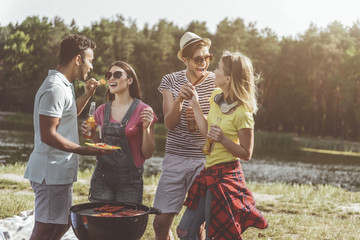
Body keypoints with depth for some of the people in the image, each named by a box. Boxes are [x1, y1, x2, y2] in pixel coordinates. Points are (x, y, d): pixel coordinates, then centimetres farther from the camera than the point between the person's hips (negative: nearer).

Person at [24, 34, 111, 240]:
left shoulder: (64, 85, 14)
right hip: (52, 173, -10)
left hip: (60, 171, 10)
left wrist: (87, 94, 18)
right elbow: (48, 135, -23)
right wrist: (86, 151, -21)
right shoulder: (55, 88, -18)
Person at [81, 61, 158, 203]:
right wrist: (92, 134, -1)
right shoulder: (102, 111, 7)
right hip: (102, 177, 4)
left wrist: (146, 127, -18)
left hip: (129, 180, -3)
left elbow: (147, 154, -5)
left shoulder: (143, 111, -6)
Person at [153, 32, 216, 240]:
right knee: (161, 222, 2)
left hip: (205, 160, -1)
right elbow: (170, 123, -4)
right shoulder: (171, 81, 2)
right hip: (175, 159, 2)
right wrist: (179, 100, -23)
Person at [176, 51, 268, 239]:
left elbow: (246, 154, -13)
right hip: (208, 173, 8)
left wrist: (223, 139, -26)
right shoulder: (216, 96, 4)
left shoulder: (242, 113, -18)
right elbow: (207, 131, 7)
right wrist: (195, 105, 5)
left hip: (225, 177, -8)